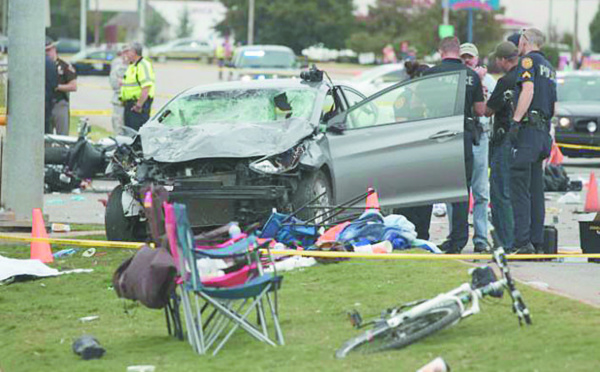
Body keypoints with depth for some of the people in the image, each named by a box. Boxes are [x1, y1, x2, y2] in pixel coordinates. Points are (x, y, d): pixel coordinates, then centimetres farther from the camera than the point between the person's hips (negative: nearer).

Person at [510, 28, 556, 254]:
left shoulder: (529, 60, -4)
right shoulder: (549, 67, 22)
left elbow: (528, 90, -19)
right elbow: (554, 107, 23)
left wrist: (516, 121, -23)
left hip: (527, 129, -9)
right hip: (543, 131, 9)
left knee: (519, 187, -11)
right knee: (536, 190, 10)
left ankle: (523, 242, -18)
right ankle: (537, 243, 9)